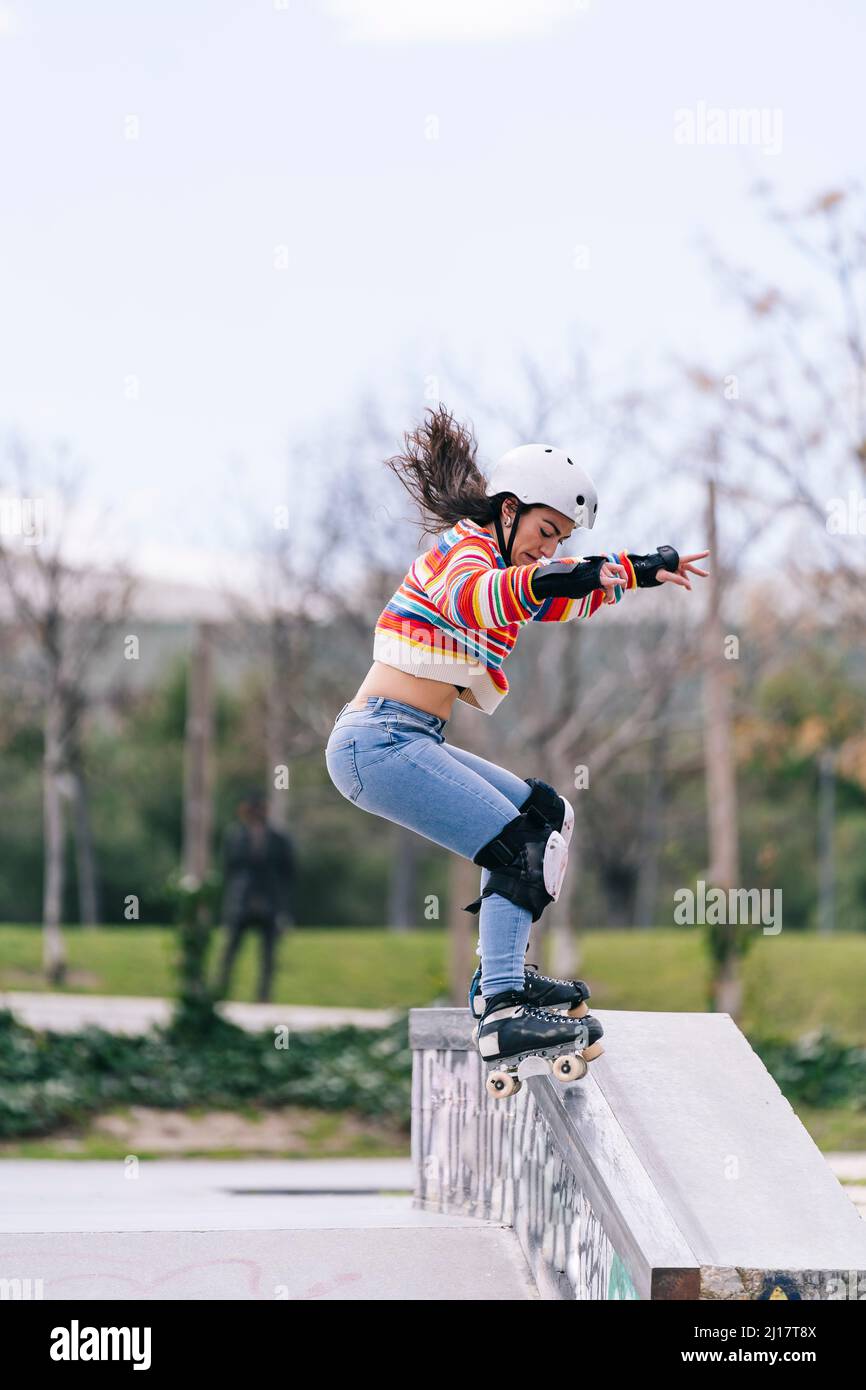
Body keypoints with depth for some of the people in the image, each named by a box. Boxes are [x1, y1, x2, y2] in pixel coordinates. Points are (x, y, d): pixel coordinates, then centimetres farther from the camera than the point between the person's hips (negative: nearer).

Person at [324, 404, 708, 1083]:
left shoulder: (492, 559, 20)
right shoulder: (465, 547, -10)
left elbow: (570, 590, 39)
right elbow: (468, 595, -36)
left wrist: (643, 571, 39)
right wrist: (541, 582, -52)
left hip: (407, 744, 10)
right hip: (381, 740, -10)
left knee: (545, 811, 18)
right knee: (521, 848, -16)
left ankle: (504, 973, 13)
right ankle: (501, 1013, -24)